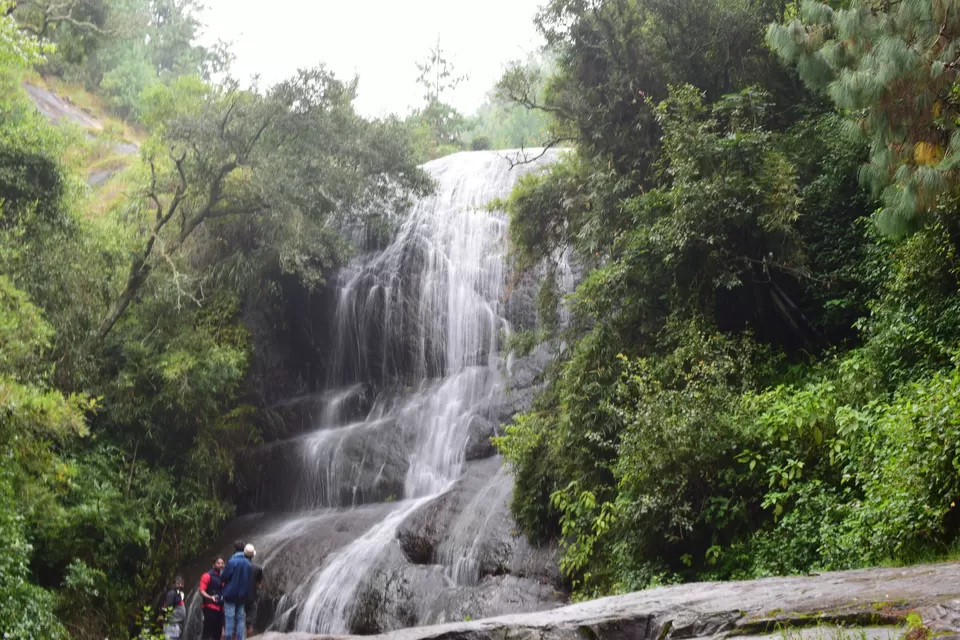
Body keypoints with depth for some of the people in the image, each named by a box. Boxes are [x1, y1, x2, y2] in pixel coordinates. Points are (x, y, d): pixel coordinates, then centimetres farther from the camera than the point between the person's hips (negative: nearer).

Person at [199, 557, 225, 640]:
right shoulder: (207, 576, -3)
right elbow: (201, 591, -12)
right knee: (207, 631, -12)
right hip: (210, 607, -7)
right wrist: (210, 597, -28)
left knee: (218, 632, 7)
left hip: (220, 608, 7)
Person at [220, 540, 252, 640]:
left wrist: (221, 577, 12)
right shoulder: (248, 563, 3)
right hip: (242, 594, 5)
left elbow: (223, 577, -10)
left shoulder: (232, 561, -14)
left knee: (229, 618, -2)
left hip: (230, 594, -5)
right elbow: (249, 579, 9)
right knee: (240, 618, 10)